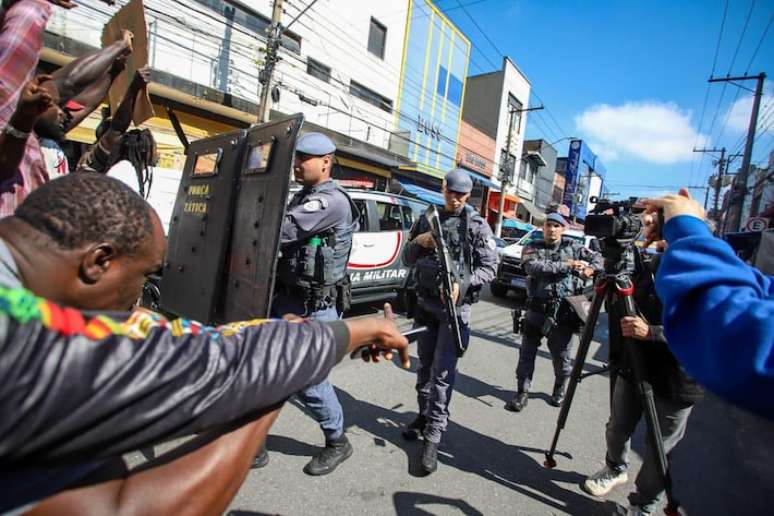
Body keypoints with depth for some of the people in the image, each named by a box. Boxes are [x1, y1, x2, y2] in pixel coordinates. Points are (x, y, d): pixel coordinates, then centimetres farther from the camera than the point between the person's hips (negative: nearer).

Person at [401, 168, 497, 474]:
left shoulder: (477, 226, -2)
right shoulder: (426, 220, 10)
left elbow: (489, 267, -6)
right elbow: (408, 260, 12)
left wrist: (462, 284, -22)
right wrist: (418, 242, -9)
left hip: (456, 306, -4)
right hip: (425, 302, 5)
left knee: (443, 372, -4)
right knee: (425, 365, 15)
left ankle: (433, 437, 5)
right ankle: (424, 416, 33)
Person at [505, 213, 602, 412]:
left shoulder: (573, 246, 9)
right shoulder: (532, 247, 4)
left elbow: (597, 259, 11)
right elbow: (533, 267, -14)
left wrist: (588, 271, -10)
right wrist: (565, 265, -17)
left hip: (563, 312, 1)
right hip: (536, 310, 0)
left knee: (561, 356, 12)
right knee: (526, 353, 2)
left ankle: (560, 389, 37)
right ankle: (522, 393, 14)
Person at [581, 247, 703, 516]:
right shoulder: (651, 264, 1)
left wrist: (652, 332, -32)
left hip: (675, 384, -4)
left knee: (658, 451, 11)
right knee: (617, 429, 20)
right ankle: (615, 469, 49)